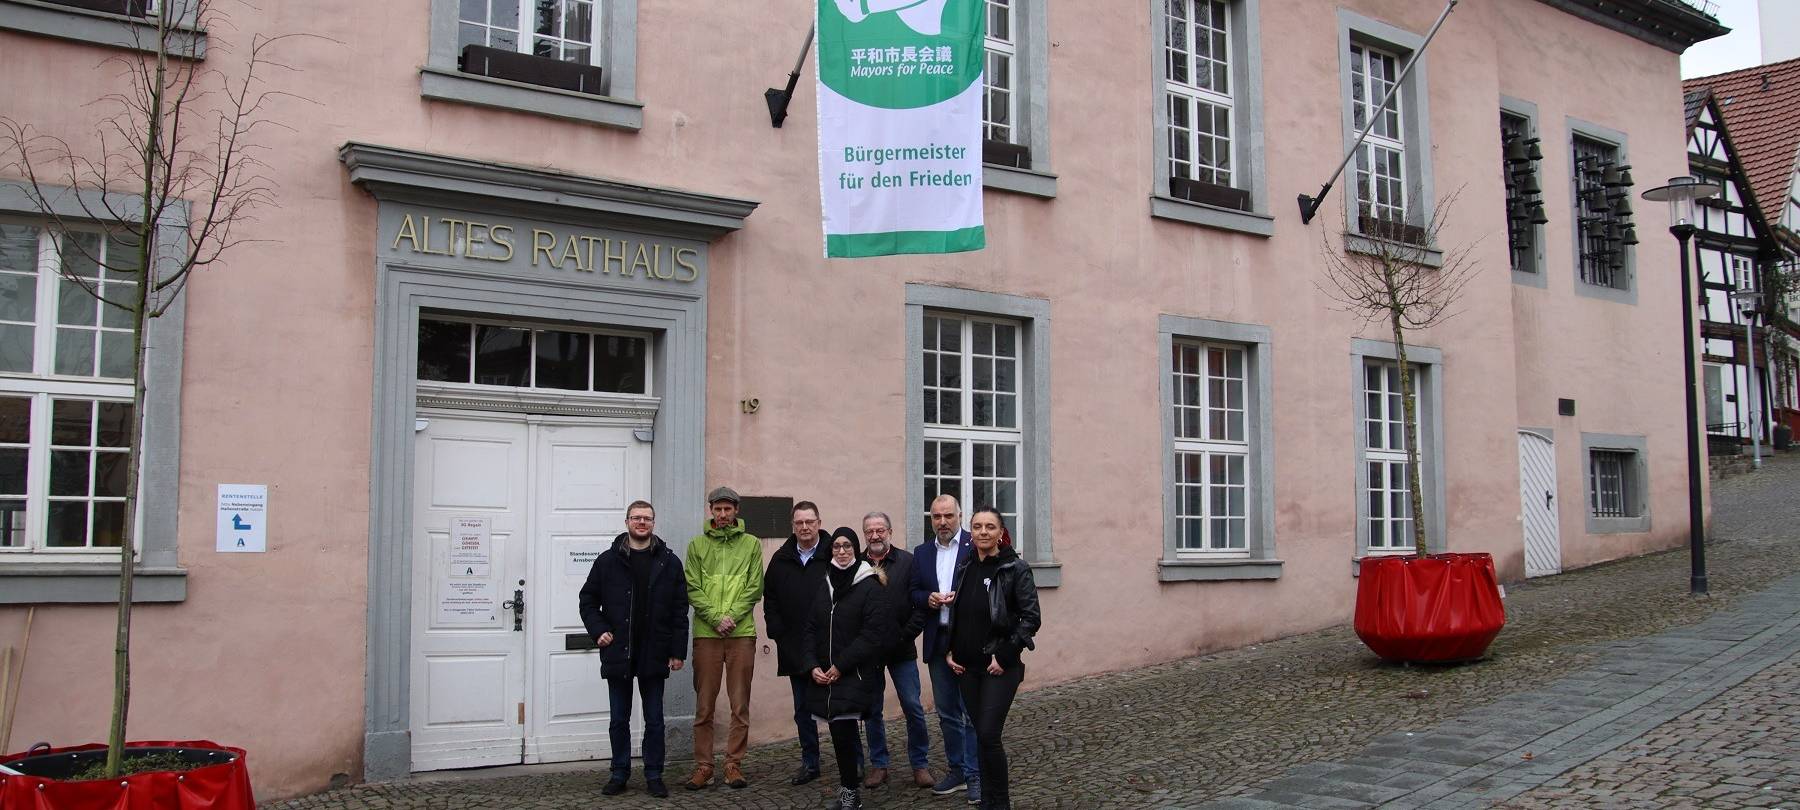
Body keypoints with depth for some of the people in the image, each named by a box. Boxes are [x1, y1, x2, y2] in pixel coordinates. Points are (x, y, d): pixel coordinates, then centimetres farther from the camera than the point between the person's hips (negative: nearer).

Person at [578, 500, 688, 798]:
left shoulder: (669, 562, 2)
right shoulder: (608, 560, 2)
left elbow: (680, 610, 1)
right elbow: (588, 600, 8)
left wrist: (678, 651, -3)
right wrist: (598, 630, -7)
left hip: (654, 655, 0)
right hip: (618, 654, 0)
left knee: (654, 720, 7)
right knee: (619, 720, 10)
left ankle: (654, 776, 18)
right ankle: (619, 774, 21)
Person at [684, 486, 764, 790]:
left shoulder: (751, 544, 8)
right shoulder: (697, 545, 9)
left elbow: (755, 588, 2)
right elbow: (692, 589, 2)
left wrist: (732, 616, -11)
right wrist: (715, 618, -11)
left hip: (742, 632, 0)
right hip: (706, 632, 0)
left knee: (740, 704, 3)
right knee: (704, 705, 3)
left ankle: (734, 764, 11)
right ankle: (703, 766, 9)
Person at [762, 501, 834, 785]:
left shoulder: (832, 556, -7)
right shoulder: (781, 559, 8)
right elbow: (770, 600, 12)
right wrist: (777, 631, 2)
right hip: (795, 649, 5)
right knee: (803, 709, 12)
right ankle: (809, 763, 21)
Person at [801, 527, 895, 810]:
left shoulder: (870, 586, -6)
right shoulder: (824, 585, 11)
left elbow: (873, 633, -12)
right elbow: (811, 628, 12)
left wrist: (841, 665, -13)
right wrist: (813, 665, -2)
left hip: (855, 674, -5)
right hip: (825, 676, 5)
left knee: (842, 731, -14)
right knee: (840, 732, 6)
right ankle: (848, 787, 19)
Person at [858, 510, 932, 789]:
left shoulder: (908, 562, -2)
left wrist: (905, 636, -10)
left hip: (901, 650, -1)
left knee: (913, 708, 1)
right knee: (872, 710, 9)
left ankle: (920, 764, 15)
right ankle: (878, 765, 22)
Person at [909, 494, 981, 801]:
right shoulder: (922, 553, 11)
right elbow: (913, 593, 11)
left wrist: (961, 598, -21)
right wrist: (928, 599, -10)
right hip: (937, 643, 5)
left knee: (973, 711, -1)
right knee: (947, 712, 13)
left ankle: (975, 775, 8)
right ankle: (957, 770, 24)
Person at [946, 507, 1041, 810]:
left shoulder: (1015, 568, -9)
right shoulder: (964, 568, 7)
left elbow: (1032, 618, -11)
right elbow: (954, 616, 17)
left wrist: (1004, 656, -14)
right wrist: (949, 651, 6)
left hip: (1000, 666, -5)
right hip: (967, 667, 5)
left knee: (988, 735, -10)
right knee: (981, 735, 10)